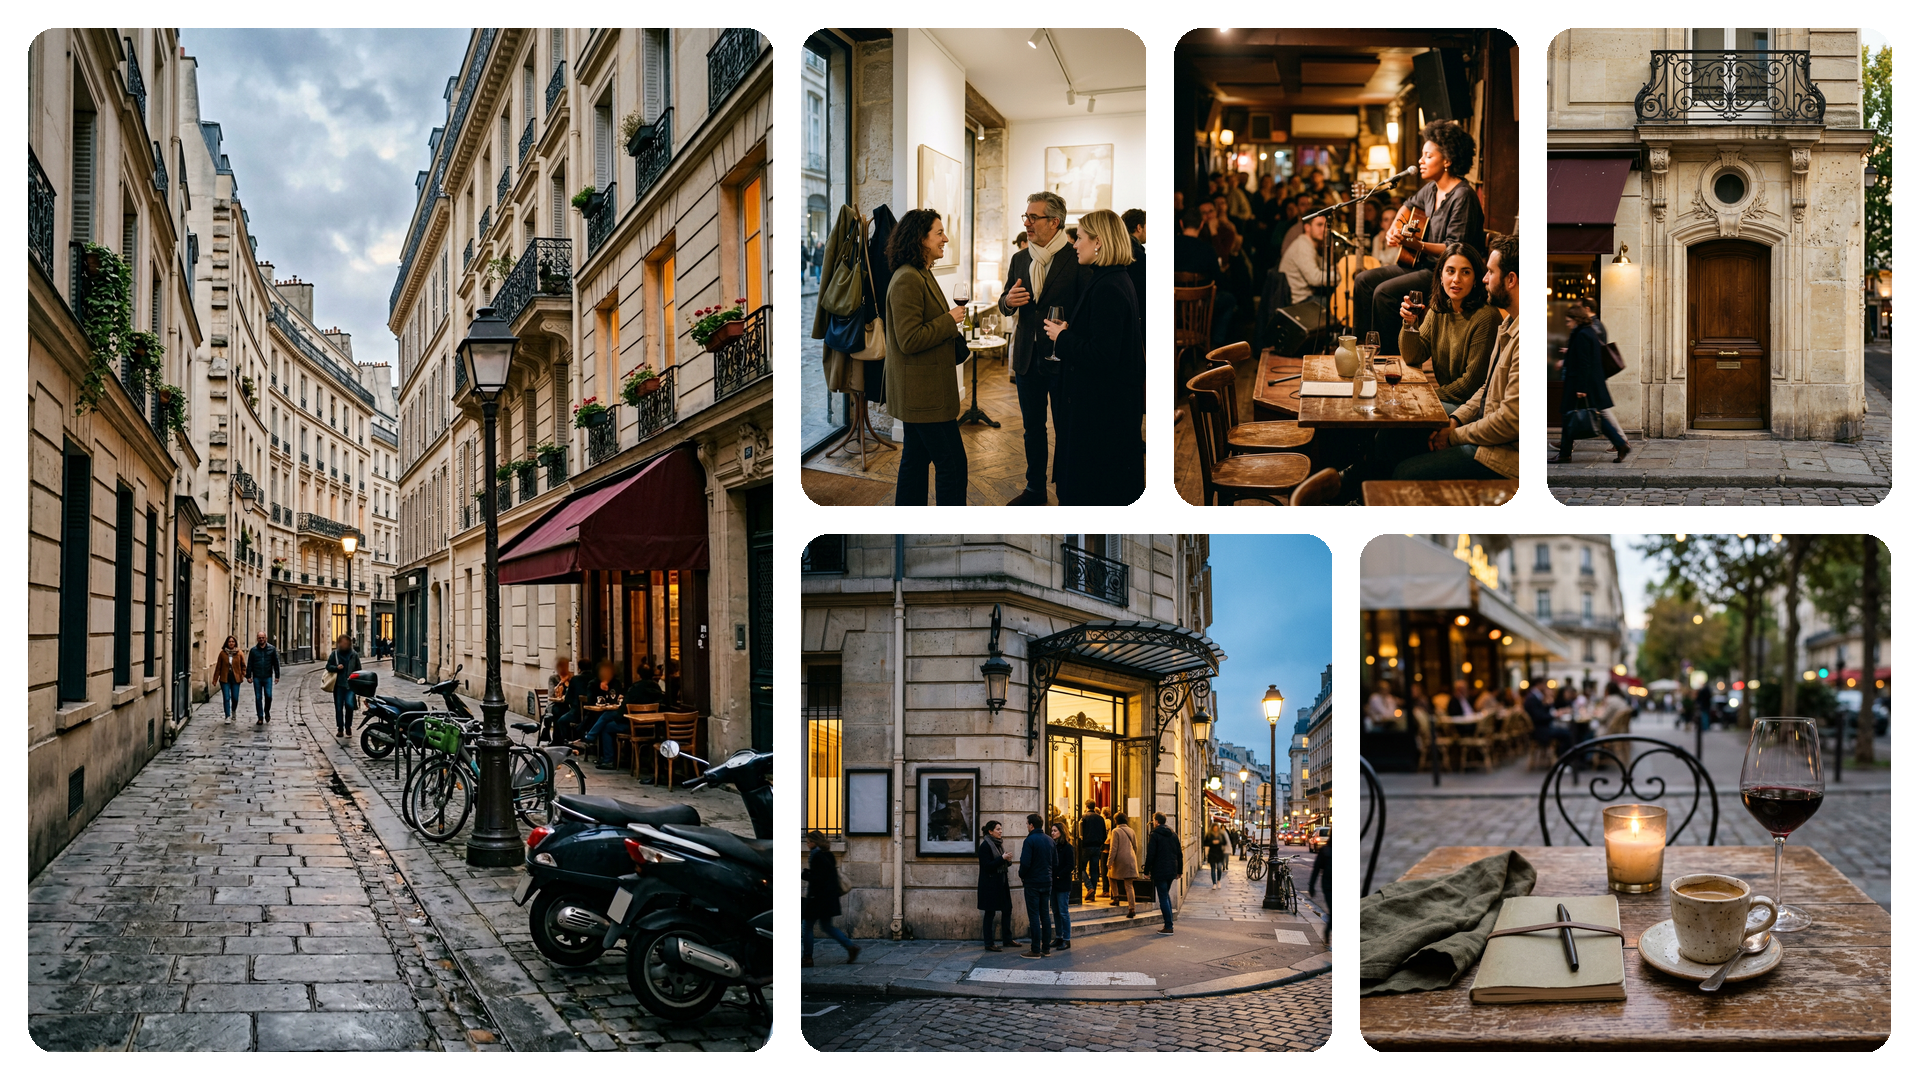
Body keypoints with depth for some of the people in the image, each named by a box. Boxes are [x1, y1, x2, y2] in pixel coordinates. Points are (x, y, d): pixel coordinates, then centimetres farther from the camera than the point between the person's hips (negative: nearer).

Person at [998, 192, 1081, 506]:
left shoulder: (1076, 258, -11)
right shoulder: (1020, 259, 8)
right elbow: (1005, 305, 13)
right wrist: (1009, 301, -6)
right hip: (1028, 357, 6)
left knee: (1066, 432, 4)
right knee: (1032, 427, 16)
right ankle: (1035, 488, 30)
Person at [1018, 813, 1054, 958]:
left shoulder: (1030, 840, -14)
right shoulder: (1050, 841, 7)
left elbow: (1025, 863, -19)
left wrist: (1022, 875, -2)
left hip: (1033, 883, -6)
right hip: (1047, 882, 6)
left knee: (1034, 916, -4)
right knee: (1045, 914, 12)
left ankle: (1035, 950, -3)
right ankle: (1046, 948, 15)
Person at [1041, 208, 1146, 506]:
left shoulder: (1107, 289, -22)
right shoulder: (1117, 280, 10)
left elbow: (1101, 355, -27)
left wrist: (1061, 337, -13)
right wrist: (1069, 331, 3)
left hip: (1102, 408, -11)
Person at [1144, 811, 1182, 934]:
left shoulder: (1154, 835, -9)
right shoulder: (1173, 834, 10)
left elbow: (1150, 855, -12)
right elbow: (1179, 854, 13)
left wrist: (1147, 871, -3)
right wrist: (1179, 871, 19)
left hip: (1159, 871, -7)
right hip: (1171, 871, 7)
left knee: (1163, 897, -3)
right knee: (1166, 895, 20)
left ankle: (1168, 926, -5)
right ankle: (1168, 923, 19)